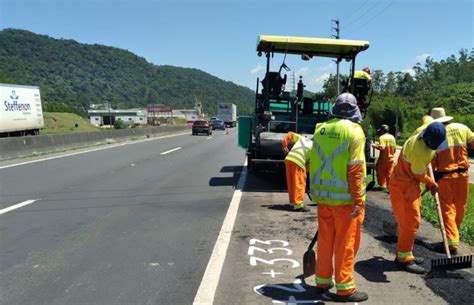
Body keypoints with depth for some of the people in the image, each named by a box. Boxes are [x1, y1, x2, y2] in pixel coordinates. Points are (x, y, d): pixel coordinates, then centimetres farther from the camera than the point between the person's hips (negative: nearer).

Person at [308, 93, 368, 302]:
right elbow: (355, 170, -16)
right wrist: (359, 201, -13)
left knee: (325, 240, 16)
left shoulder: (320, 129, 6)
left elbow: (312, 162, 10)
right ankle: (344, 288, 14)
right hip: (345, 197, -5)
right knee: (346, 243, 5)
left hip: (322, 194, 5)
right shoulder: (353, 130, -10)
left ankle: (322, 281, 27)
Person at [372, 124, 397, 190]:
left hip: (383, 158, -5)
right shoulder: (392, 137, 6)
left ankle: (382, 184, 12)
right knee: (389, 173, 10)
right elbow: (395, 148, 8)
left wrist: (375, 146, -11)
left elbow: (382, 147, -25)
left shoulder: (382, 137, -13)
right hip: (391, 158, 6)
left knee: (380, 171, 9)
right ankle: (389, 185, 12)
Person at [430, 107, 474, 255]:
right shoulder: (462, 128, -1)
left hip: (445, 176, -3)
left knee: (447, 209, 4)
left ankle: (452, 243, -1)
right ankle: (453, 236, 31)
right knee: (460, 208, 16)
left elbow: (431, 162, -6)